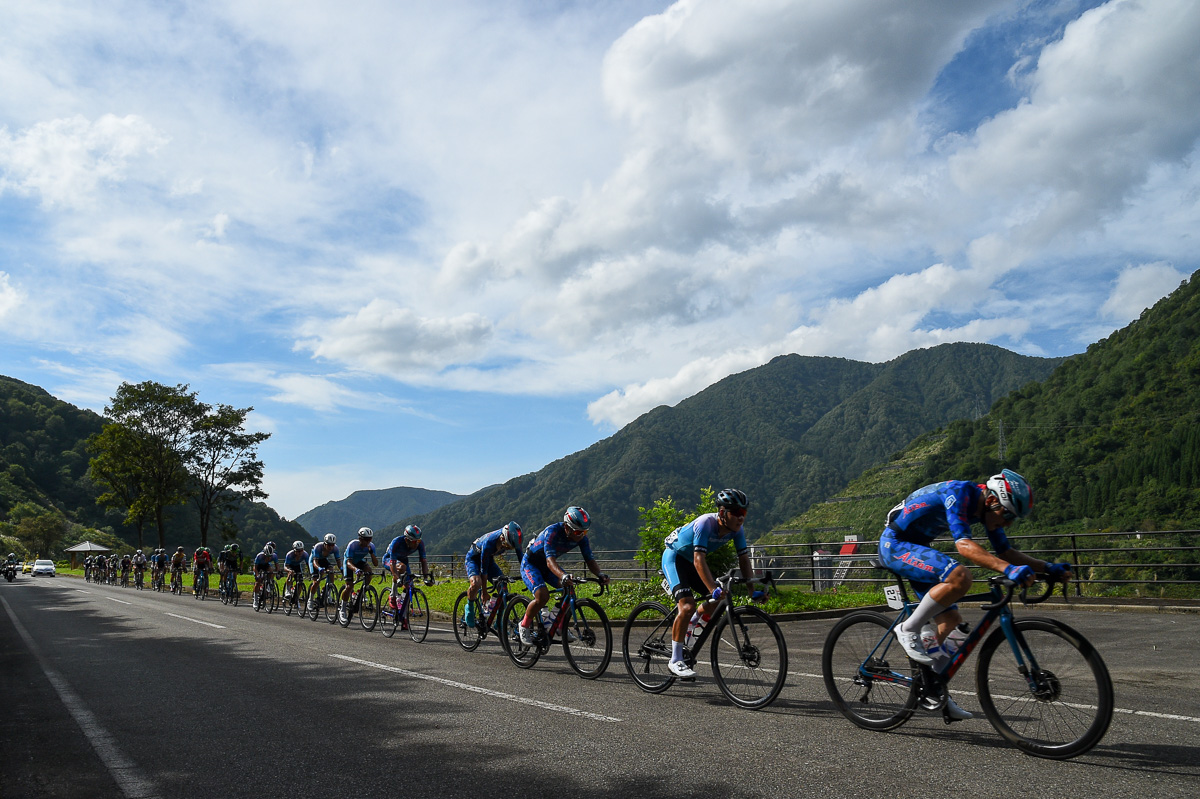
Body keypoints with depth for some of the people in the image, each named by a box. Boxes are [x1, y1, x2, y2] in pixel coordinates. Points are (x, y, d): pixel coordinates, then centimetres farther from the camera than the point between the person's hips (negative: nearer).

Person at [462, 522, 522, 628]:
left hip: (489, 559, 5)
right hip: (473, 558, -5)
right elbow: (483, 570, -29)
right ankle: (469, 607, -5)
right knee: (476, 583, -33)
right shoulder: (488, 543, -39)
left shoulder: (512, 540, -25)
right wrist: (484, 592, -23)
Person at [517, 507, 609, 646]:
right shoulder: (552, 532, -35)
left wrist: (600, 574, -35)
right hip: (530, 564, -6)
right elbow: (550, 561, -45)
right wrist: (563, 576, -63)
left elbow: (590, 560, -15)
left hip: (546, 566, 6)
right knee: (543, 596, -27)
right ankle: (524, 626, -3)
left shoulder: (581, 537, -16)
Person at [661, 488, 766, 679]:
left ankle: (690, 624, 24)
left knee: (721, 600, -2)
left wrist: (754, 589, -19)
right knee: (687, 606, -23)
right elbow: (699, 560, -40)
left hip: (691, 562, 7)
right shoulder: (705, 523, -33)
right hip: (674, 557, -7)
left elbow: (744, 560, -9)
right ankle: (675, 660, -13)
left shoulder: (736, 529, -14)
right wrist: (714, 589, -49)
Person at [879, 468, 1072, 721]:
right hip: (895, 544, -10)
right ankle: (908, 629, -15)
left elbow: (1005, 551, 10)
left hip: (915, 548, 10)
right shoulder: (959, 492, -25)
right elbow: (963, 545, -36)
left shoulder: (986, 506, 2)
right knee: (960, 577, -30)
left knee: (951, 620, 5)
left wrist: (1047, 567, -2)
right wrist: (1008, 569, -46)